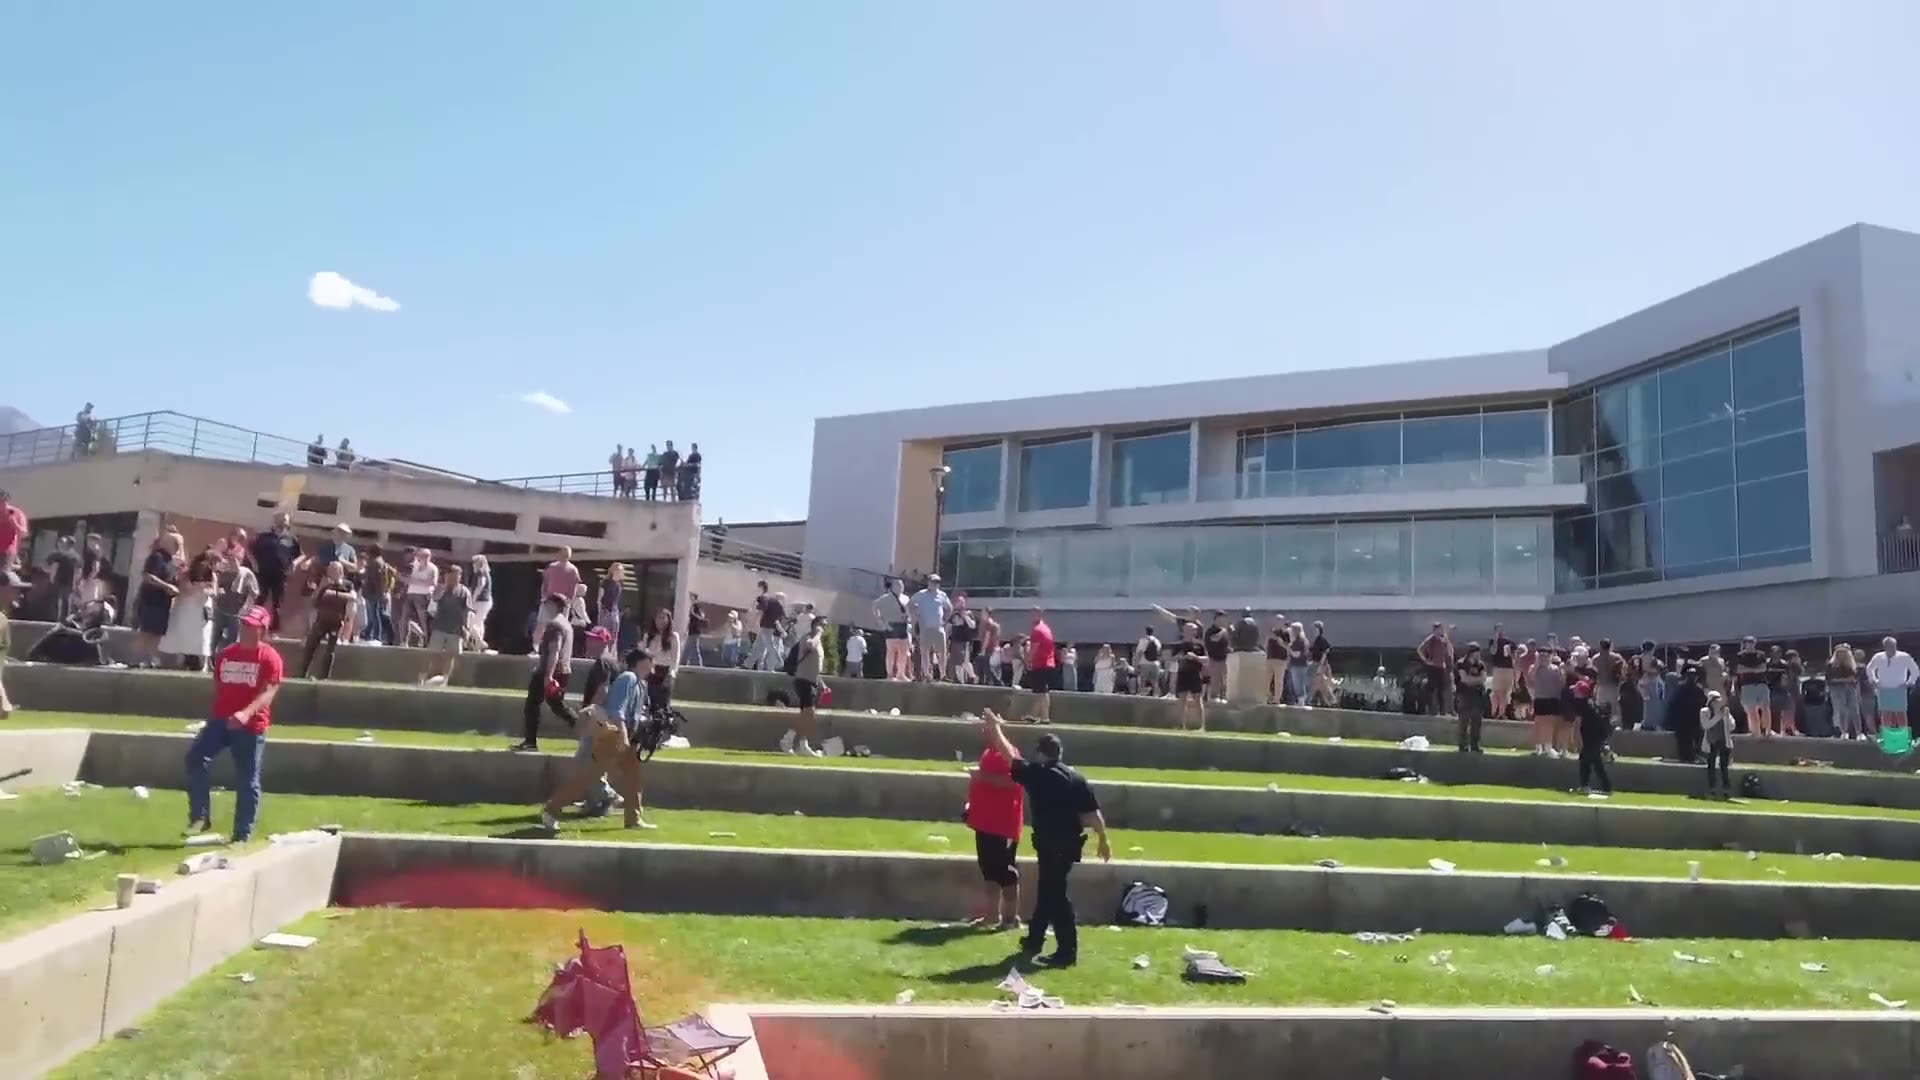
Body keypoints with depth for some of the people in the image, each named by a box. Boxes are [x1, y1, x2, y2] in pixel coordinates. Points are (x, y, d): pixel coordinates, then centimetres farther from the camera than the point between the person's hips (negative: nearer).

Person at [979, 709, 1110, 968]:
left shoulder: (1035, 774, -10)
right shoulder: (1076, 778, 2)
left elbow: (1009, 754, 2)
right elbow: (1093, 813, 0)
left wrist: (995, 727, 14)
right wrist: (1104, 840, 9)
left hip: (1049, 844, -7)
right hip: (1069, 842, 7)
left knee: (1056, 894, -2)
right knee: (1047, 889, 20)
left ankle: (1067, 951, -3)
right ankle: (1034, 940, 34)